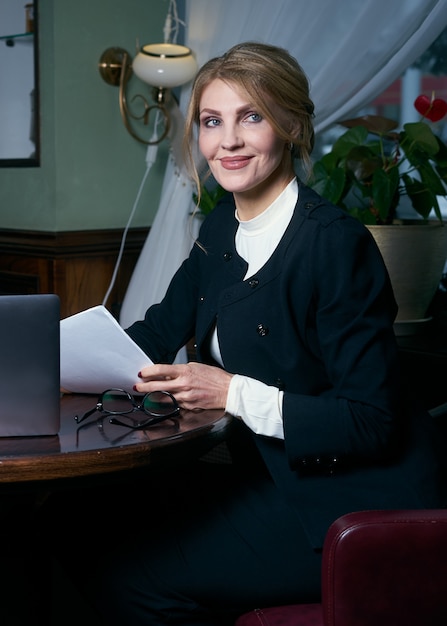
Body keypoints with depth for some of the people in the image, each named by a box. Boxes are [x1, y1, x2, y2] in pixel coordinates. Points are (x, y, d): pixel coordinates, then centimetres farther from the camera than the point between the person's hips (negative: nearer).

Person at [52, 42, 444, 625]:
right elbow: (162, 330, 13)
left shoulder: (337, 243, -22)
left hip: (350, 499, -8)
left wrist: (235, 393, -26)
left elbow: (371, 423, -23)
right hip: (272, 476, 8)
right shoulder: (222, 228, 4)